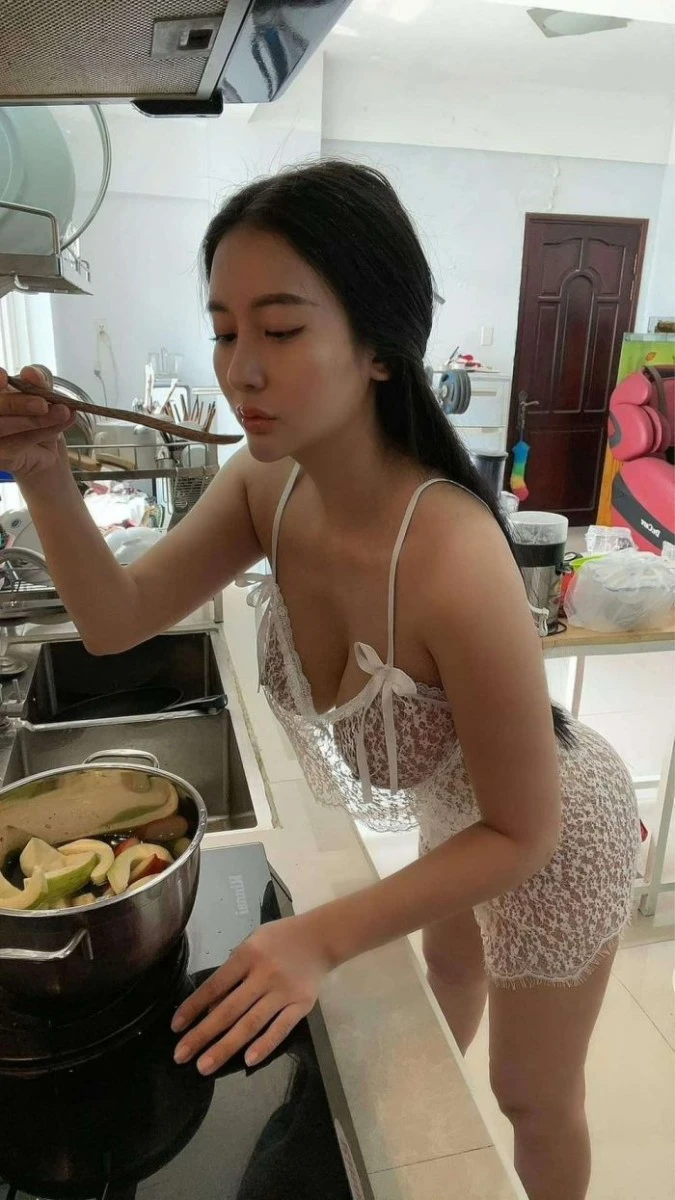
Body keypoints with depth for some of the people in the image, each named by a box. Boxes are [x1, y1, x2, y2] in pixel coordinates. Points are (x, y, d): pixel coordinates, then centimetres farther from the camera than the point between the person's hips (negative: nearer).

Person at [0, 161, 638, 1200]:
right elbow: (115, 621, -14)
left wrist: (324, 939, -34)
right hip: (455, 808, 7)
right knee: (451, 959, 38)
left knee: (531, 1100, 21)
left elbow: (521, 834, -30)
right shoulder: (267, 487, -21)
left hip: (555, 835, -7)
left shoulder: (453, 564, -42)